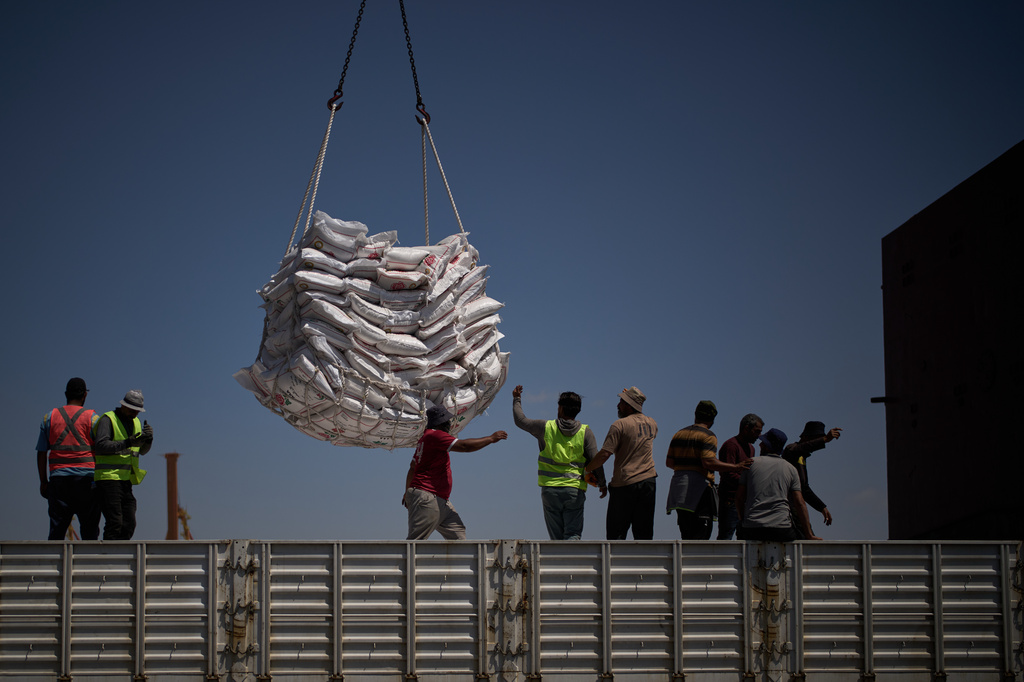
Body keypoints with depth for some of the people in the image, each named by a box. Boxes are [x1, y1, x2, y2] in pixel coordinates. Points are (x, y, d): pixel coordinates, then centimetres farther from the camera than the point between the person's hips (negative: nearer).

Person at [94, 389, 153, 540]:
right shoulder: (108, 419, -5)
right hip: (108, 478, -8)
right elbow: (100, 446, -19)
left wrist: (148, 438, -6)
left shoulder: (135, 422, 19)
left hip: (126, 481, 8)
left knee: (129, 525, 4)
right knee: (114, 523, -13)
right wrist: (127, 443, -26)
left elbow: (142, 450, 16)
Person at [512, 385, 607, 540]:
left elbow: (520, 420, 14)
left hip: (550, 489, 1)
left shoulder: (546, 427, 0)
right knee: (573, 534, -4)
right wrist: (602, 483, 12)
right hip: (575, 490, -1)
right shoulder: (585, 432, -1)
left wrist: (517, 399, 31)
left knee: (557, 537, 9)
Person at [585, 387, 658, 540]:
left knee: (615, 532, 0)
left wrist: (586, 469, -1)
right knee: (644, 533, 7)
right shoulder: (652, 424, 9)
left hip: (624, 484, -5)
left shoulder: (620, 425, -9)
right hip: (648, 481, 5)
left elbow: (604, 454, -16)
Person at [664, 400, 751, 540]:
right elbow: (708, 462, -19)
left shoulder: (679, 434, 16)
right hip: (699, 490, -7)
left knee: (686, 536, 10)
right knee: (701, 536, -8)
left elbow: (669, 462, 15)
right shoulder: (708, 436, -5)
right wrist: (735, 468, -18)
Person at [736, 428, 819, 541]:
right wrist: (809, 535, 5)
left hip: (751, 529, 0)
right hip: (782, 530, 0)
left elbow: (739, 497, 9)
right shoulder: (791, 469, 10)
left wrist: (743, 520, 24)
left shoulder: (751, 463, 9)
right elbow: (799, 502, 3)